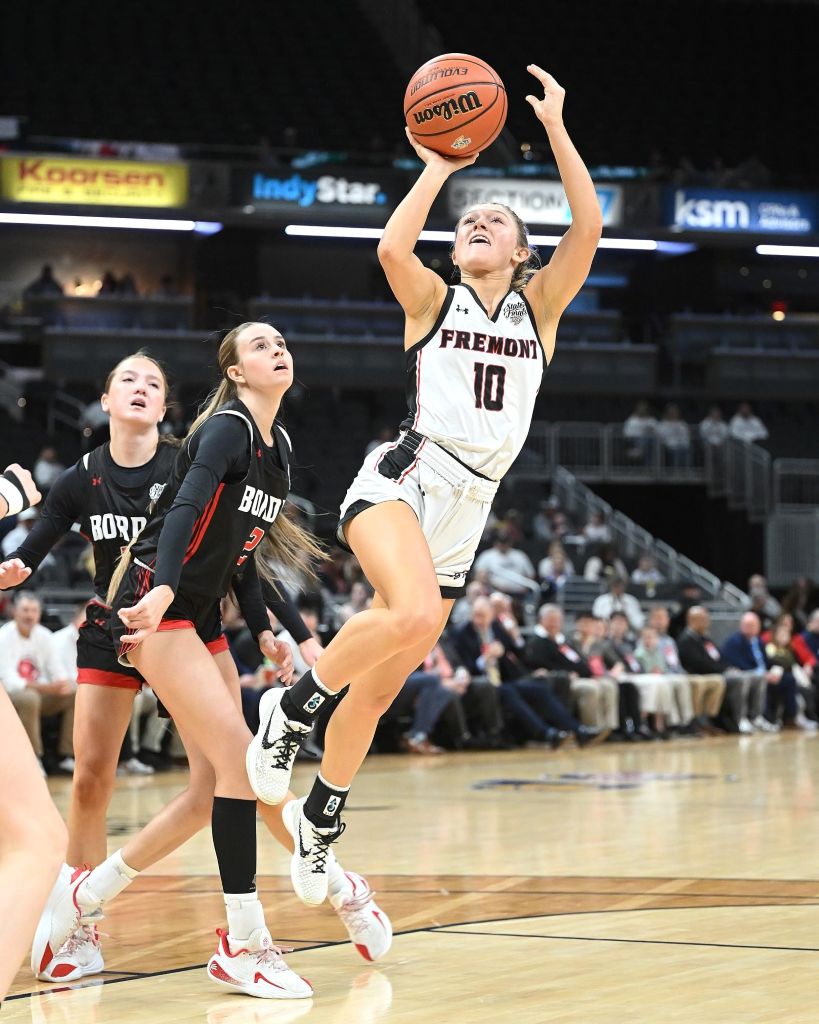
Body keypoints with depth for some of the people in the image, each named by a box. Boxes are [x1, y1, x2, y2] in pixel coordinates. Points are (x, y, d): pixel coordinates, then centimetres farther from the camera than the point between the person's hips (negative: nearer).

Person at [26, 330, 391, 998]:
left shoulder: (278, 445, 13)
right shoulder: (227, 428, -13)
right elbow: (185, 509, -30)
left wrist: (263, 629, 11)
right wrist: (163, 588, -45)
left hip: (201, 618, 9)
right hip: (153, 608, -9)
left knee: (212, 790, 5)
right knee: (239, 755, -17)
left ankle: (83, 895, 19)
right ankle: (244, 944, -12)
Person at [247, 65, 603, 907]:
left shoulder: (538, 307, 14)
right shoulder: (434, 300, 7)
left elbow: (587, 228, -2)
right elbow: (392, 247, -16)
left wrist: (557, 132, -7)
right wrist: (438, 168, -6)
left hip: (465, 514, 4)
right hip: (403, 482, -4)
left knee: (378, 688, 7)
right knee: (412, 614, -35)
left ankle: (319, 820, 27)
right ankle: (293, 707, -13)